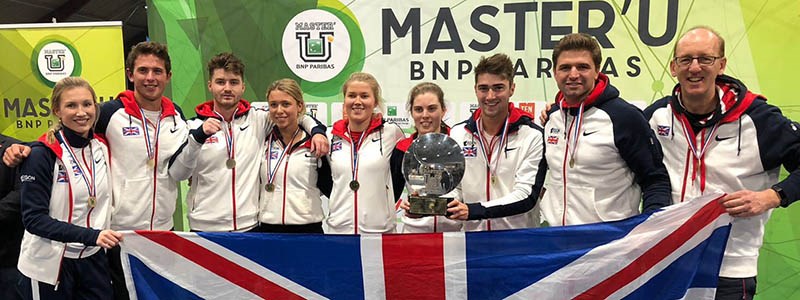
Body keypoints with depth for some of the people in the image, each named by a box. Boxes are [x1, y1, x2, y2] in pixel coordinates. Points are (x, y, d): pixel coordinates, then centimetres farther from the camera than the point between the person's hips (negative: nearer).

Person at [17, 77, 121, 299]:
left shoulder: (102, 147, 2)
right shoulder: (41, 155, -14)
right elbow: (34, 218, -17)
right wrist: (90, 235, -26)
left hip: (93, 259, 5)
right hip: (49, 264, -4)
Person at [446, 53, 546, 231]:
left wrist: (473, 210, -18)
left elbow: (526, 196, -8)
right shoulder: (458, 133, 9)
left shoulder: (532, 135, -1)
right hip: (472, 233, 2)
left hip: (518, 236, -2)